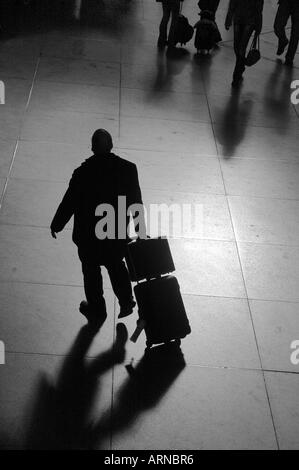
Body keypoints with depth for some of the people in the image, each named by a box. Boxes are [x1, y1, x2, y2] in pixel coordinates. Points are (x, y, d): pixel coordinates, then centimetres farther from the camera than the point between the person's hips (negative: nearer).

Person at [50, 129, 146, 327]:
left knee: (91, 270, 18)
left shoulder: (82, 172, -22)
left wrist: (56, 225, 5)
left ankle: (97, 310, 32)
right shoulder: (128, 168, -14)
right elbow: (136, 201, -5)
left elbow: (69, 202, -11)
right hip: (118, 232, 3)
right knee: (116, 263, 28)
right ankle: (126, 300, 26)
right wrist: (141, 229, 8)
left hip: (89, 234, -2)